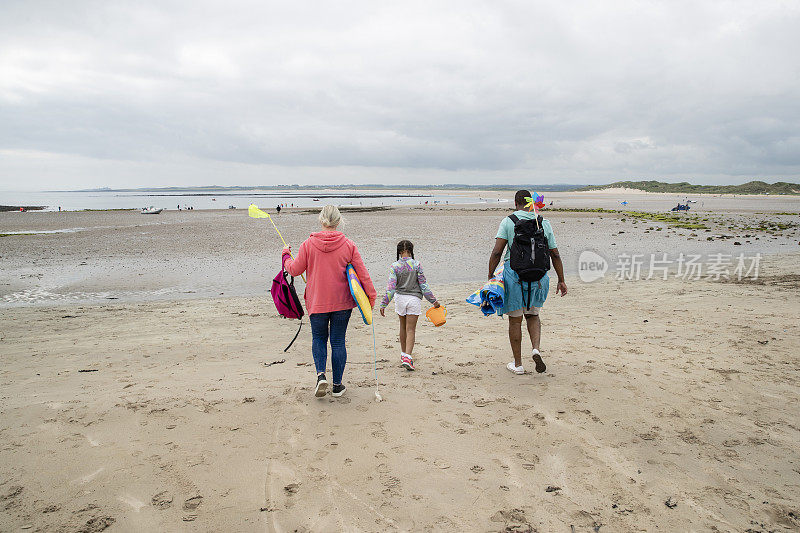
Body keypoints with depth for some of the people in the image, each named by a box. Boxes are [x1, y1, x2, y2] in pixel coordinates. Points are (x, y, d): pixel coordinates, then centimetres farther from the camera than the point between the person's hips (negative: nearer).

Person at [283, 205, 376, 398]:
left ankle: (321, 374, -3)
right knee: (338, 341, 10)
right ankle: (337, 385, 16)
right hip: (342, 302, 0)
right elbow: (362, 273, -4)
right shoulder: (348, 245, -5)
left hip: (317, 302, 0)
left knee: (318, 338, 19)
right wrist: (371, 295, 5)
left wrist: (286, 256, 21)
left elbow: (295, 270, 1)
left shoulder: (308, 244, -7)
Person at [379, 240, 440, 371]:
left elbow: (391, 287, -9)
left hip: (400, 299, 2)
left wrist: (383, 304, -5)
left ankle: (403, 354, 30)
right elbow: (423, 285, -5)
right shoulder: (416, 264, -7)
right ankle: (407, 357, -13)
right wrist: (433, 300, 3)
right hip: (414, 299, -2)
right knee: (411, 330, 1)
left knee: (403, 327, 19)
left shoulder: (394, 266, -6)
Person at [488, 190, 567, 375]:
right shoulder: (544, 223, 5)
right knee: (533, 315, 23)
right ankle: (536, 349, -1)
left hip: (514, 274, -3)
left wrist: (490, 277, -8)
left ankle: (517, 364, 16)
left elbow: (496, 252, -12)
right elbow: (555, 255, 8)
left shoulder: (508, 222, -3)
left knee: (515, 320, 9)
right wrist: (561, 280, 15)